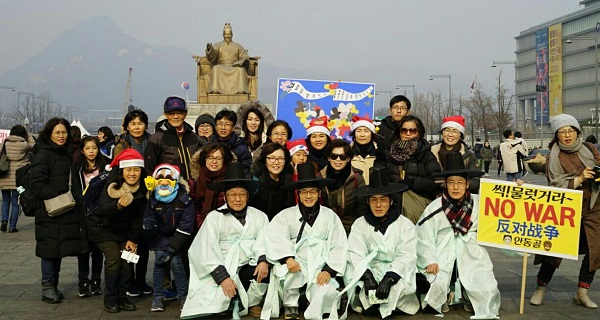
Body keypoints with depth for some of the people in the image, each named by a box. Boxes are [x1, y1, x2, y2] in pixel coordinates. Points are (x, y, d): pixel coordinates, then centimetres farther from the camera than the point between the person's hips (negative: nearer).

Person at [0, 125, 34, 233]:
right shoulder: (24, 145, -6)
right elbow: (33, 145, 14)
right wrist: (27, 135, 14)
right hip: (18, 178, -2)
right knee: (15, 202, 7)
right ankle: (12, 226, 7)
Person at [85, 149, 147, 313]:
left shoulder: (143, 189, -11)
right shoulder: (112, 185, -23)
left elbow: (139, 217, -5)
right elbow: (104, 209, -37)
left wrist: (133, 239, -9)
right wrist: (118, 205, -57)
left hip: (125, 229, 4)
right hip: (103, 227, -4)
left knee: (128, 257, -10)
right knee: (114, 258, -17)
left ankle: (122, 296, 6)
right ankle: (110, 299, -3)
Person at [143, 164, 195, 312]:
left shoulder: (184, 200, -17)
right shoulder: (153, 200, -9)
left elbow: (185, 227, -18)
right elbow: (149, 223, -3)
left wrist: (171, 249, -22)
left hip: (177, 237, -2)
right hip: (160, 236, 2)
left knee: (176, 262, -17)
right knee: (159, 261, -14)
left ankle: (183, 296, -1)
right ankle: (157, 297, -2)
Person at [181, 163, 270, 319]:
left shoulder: (259, 216, 11)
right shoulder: (214, 217, 3)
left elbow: (264, 242, -3)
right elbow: (208, 251, -7)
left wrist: (263, 261, -24)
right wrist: (223, 277, -19)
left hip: (248, 268, 3)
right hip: (221, 270, -3)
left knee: (266, 269, -27)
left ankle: (250, 303, 1)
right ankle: (233, 300, 10)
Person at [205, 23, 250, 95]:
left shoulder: (238, 46, 16)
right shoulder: (217, 45, 13)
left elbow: (245, 58, 10)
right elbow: (211, 57, -4)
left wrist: (245, 62, -16)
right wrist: (209, 49, -28)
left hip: (235, 68, 1)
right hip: (221, 68, 0)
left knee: (241, 70, -33)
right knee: (215, 69, -35)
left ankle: (241, 90, -45)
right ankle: (215, 90, -46)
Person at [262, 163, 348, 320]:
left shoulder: (330, 216, 10)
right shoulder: (287, 215, 8)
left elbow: (339, 246, 2)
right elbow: (275, 237, -9)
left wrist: (328, 270, -12)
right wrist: (287, 258, -25)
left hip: (320, 268, 0)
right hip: (297, 264, 0)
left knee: (326, 292, -27)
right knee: (287, 270, -32)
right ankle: (290, 305, -6)